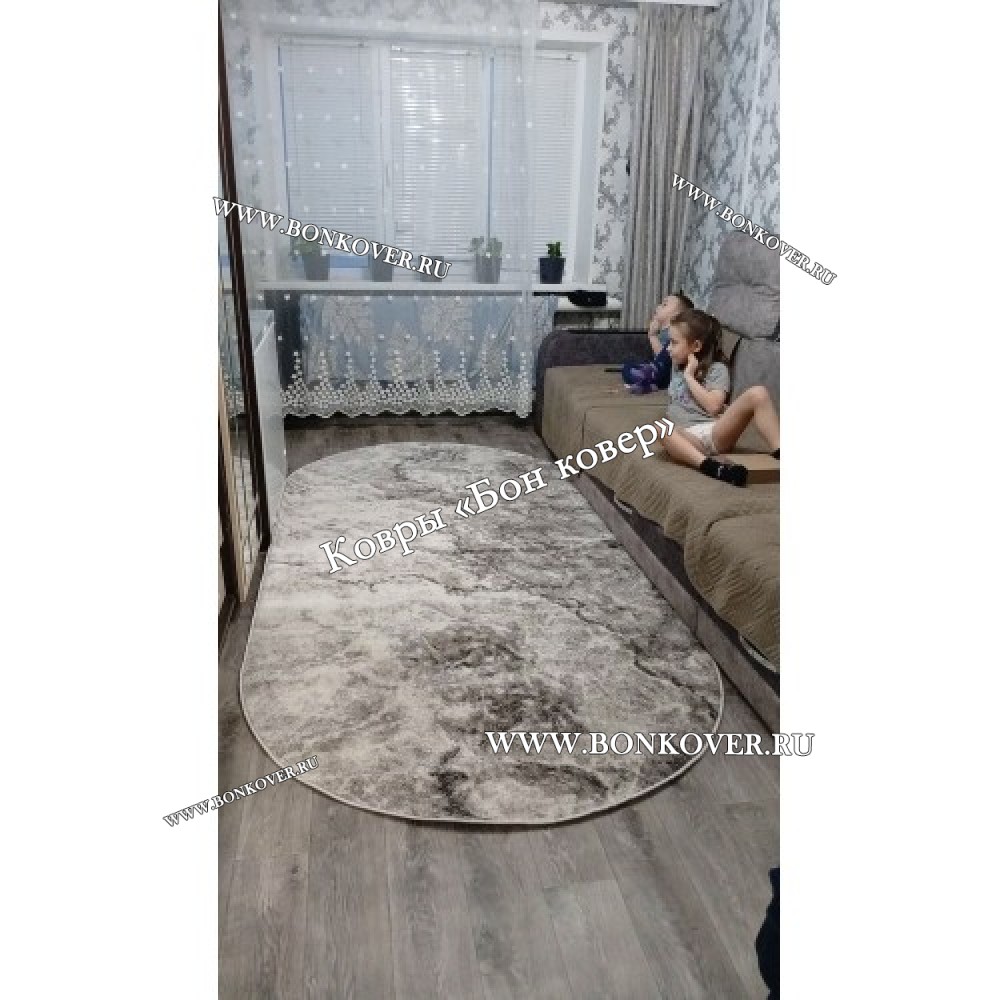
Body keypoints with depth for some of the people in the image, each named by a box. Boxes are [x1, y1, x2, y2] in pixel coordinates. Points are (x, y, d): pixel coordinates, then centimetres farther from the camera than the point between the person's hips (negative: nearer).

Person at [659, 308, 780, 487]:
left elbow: (713, 406, -6)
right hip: (687, 438, 2)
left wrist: (689, 376, 0)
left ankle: (779, 454, -32)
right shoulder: (677, 367, 29)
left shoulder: (717, 369, 10)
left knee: (758, 393, -26)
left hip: (717, 433, -2)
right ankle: (709, 465, -58)